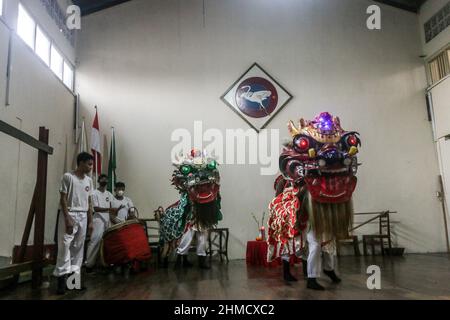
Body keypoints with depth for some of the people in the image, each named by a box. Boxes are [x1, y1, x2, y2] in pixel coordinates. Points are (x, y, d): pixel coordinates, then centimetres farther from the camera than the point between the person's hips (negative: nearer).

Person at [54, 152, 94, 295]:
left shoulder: (89, 180, 12)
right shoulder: (68, 177, -5)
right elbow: (63, 199, -9)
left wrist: (90, 221, 10)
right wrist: (68, 218, -16)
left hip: (83, 216, 6)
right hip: (69, 214, -6)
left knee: (79, 247, 6)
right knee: (65, 245, -9)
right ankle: (62, 278, -5)